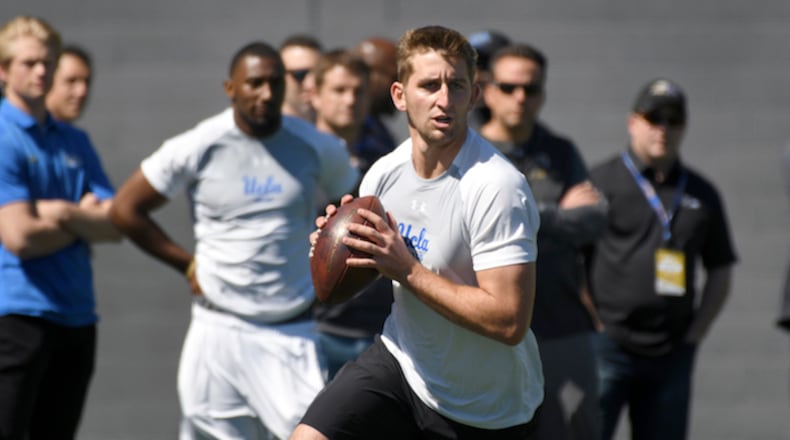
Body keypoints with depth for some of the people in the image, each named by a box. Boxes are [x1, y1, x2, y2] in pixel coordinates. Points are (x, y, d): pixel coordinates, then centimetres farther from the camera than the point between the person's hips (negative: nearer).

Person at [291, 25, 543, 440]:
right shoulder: (383, 173, -3)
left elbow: (509, 321, -30)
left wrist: (407, 269, -28)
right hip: (401, 359, 5)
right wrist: (337, 242, -8)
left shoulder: (497, 187, -25)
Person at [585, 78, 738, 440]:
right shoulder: (600, 182, 0)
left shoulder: (701, 194, 14)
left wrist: (696, 332, 7)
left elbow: (720, 271, 18)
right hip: (607, 347, -4)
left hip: (673, 354, 5)